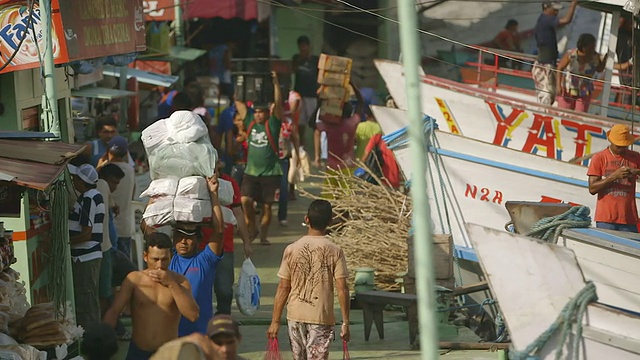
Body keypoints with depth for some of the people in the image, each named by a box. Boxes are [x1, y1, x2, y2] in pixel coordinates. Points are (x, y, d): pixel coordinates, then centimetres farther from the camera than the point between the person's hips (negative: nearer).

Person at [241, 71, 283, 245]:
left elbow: (278, 104, -13)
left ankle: (263, 236, 14)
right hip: (251, 172, 3)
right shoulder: (250, 123, 7)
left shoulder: (272, 125, -2)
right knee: (245, 200, -14)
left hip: (269, 172, -2)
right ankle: (252, 228, 7)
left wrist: (276, 83, -23)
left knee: (267, 206, 2)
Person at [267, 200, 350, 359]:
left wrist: (275, 321, 4)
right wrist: (345, 323, -3)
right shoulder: (335, 251, -7)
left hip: (295, 316, 2)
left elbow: (283, 288, -2)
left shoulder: (291, 249, -4)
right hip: (322, 317, -2)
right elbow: (342, 289, -10)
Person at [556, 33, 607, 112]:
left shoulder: (595, 57, -12)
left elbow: (600, 69, 7)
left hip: (584, 94, 2)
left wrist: (606, 57, -9)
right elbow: (560, 68, -8)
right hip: (567, 91, -2)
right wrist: (559, 85, -14)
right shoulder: (571, 55, -19)